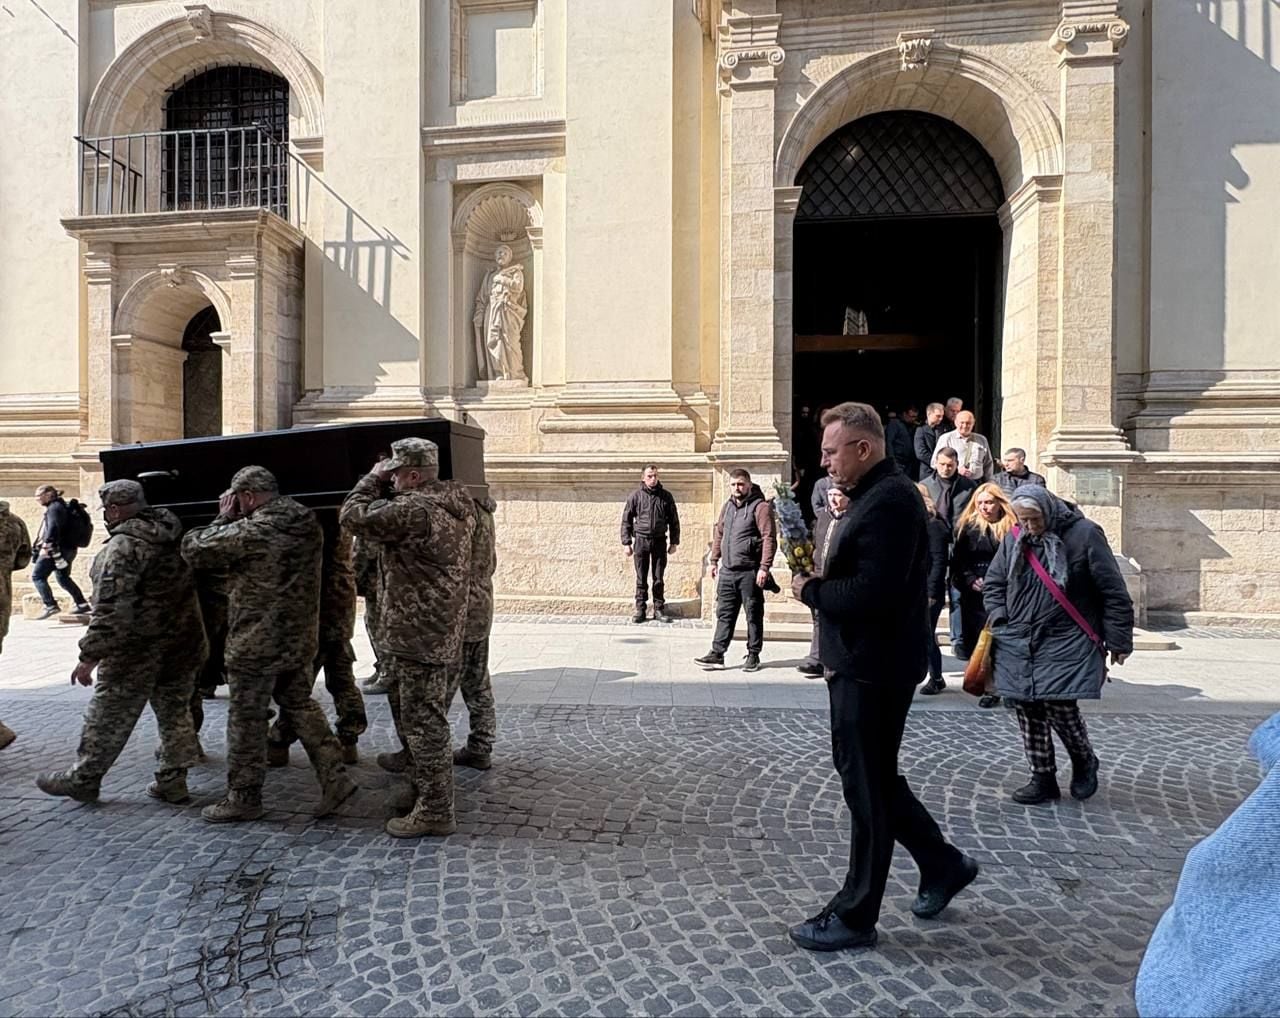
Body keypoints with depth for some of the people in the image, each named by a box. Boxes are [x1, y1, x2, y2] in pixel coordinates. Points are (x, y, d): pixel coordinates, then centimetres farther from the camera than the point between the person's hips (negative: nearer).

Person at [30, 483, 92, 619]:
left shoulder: (54, 508, -11)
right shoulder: (61, 506, 19)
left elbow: (53, 528, -23)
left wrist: (46, 546, -27)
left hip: (57, 549, -10)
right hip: (68, 549, 10)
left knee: (38, 576, -5)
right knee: (63, 578, 18)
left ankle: (50, 606, -13)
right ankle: (82, 604, 18)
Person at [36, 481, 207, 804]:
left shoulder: (124, 546, -17)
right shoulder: (173, 538, 8)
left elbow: (111, 608, -22)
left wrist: (89, 657, -16)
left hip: (137, 649, -7)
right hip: (184, 644, 7)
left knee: (108, 717, 11)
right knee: (175, 713, 14)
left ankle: (83, 779, 27)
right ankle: (172, 780, 21)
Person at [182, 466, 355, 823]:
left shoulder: (251, 531, -20)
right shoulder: (307, 523, 4)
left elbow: (193, 549, -11)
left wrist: (224, 517, 0)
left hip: (256, 644, -7)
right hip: (301, 639, 7)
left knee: (246, 718, 8)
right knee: (300, 705, 20)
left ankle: (243, 797, 21)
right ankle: (334, 777, 15)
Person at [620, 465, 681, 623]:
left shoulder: (666, 496, 3)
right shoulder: (636, 495, 0)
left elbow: (674, 520, 9)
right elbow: (626, 520, 3)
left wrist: (674, 542, 5)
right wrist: (626, 543, -2)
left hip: (659, 541, 1)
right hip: (641, 540, -1)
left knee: (658, 578, 6)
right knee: (641, 579, 4)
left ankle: (659, 609, 15)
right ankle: (640, 610, 11)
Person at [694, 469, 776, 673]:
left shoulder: (760, 507, -9)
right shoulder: (728, 506, 14)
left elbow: (769, 538, -15)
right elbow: (719, 534, 22)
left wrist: (764, 567, -20)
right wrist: (714, 560, 18)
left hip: (749, 572, -6)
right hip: (727, 571, 6)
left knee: (753, 614, 5)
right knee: (724, 614, 8)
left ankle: (753, 655, 15)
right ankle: (717, 654, 11)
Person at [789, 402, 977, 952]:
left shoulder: (890, 500, -19)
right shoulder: (876, 495, 14)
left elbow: (871, 593, -28)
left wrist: (810, 590, -14)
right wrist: (820, 582, 1)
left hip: (875, 671, -10)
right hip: (862, 664, 10)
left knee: (867, 786, 3)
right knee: (872, 777, 20)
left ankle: (854, 916, 18)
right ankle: (942, 864, 37)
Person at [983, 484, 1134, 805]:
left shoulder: (1084, 534, -7)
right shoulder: (1013, 539, 5)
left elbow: (1113, 591, -4)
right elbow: (993, 583, 17)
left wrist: (1118, 640, -3)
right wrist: (1000, 622, 4)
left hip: (1067, 645, -4)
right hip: (1017, 646, 4)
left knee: (1060, 706, -11)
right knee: (1027, 710, 3)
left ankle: (1084, 761, 21)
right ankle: (1042, 778, 19)